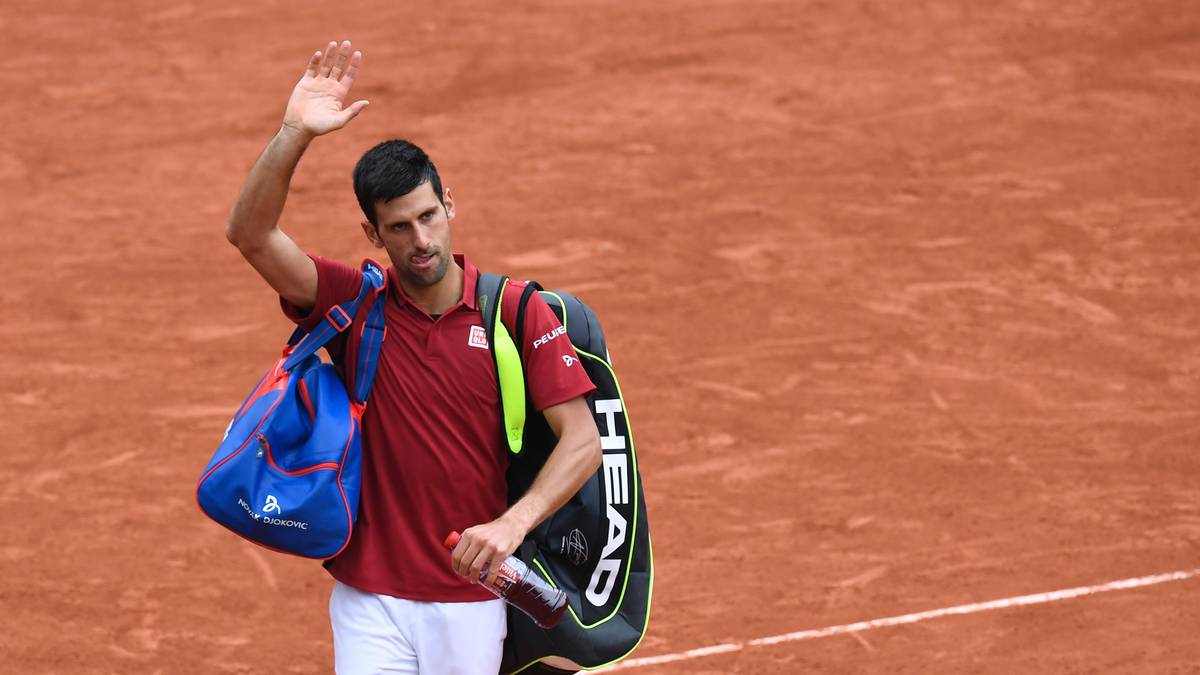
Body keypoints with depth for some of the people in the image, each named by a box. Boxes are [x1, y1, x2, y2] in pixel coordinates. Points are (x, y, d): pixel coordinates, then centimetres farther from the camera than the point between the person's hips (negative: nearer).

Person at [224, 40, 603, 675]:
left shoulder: (517, 311, -4)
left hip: (471, 603, 0)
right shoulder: (354, 303, -1)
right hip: (370, 601, 0)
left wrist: (514, 522, -24)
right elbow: (250, 234, -14)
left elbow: (583, 440, -8)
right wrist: (294, 134, -27)